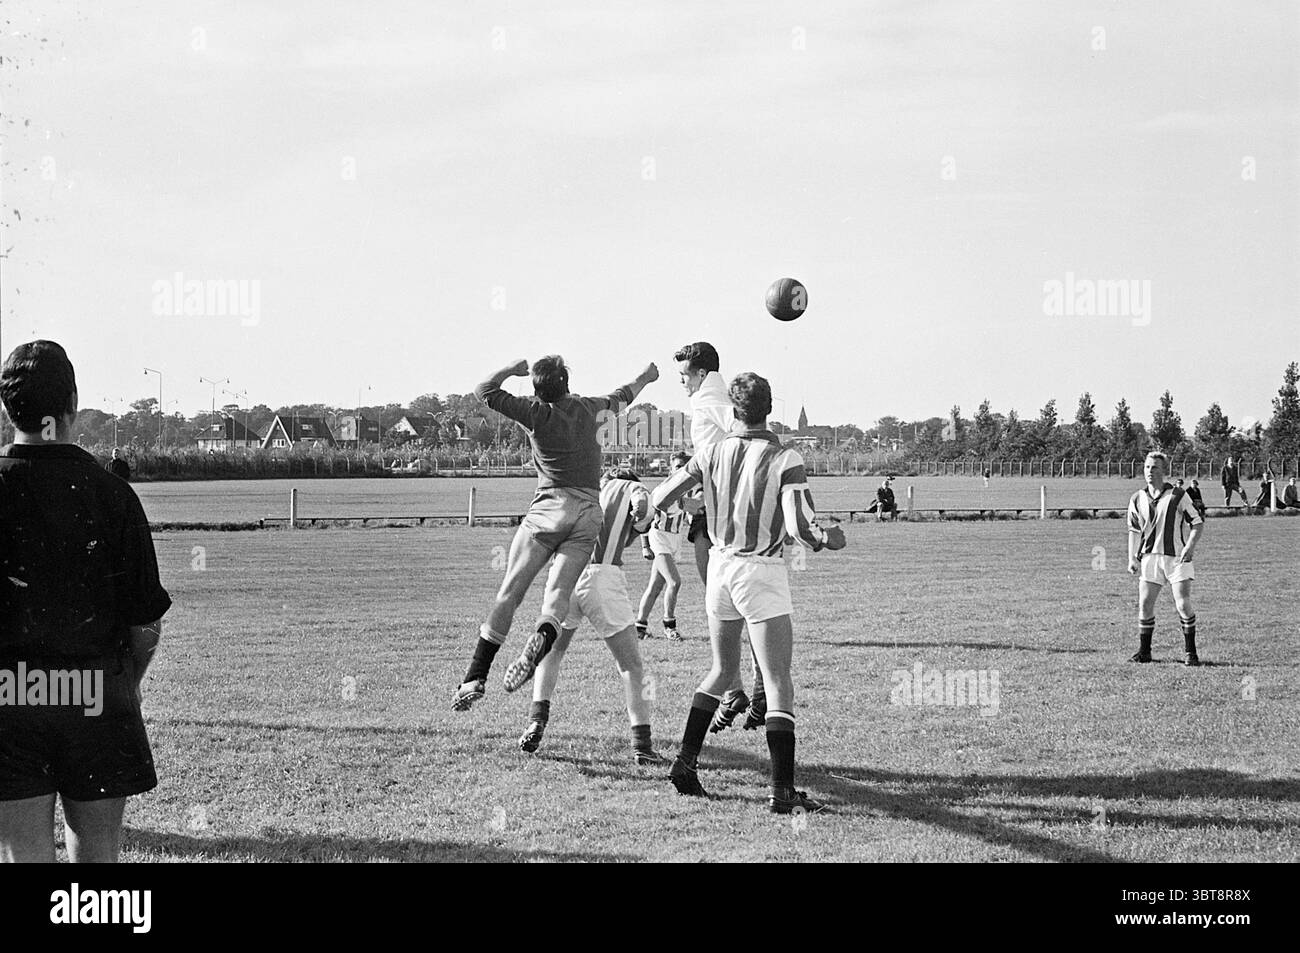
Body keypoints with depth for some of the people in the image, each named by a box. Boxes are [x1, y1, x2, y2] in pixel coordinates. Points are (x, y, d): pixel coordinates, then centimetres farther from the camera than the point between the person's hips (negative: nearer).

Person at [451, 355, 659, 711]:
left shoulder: (537, 413, -1)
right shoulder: (589, 407, 12)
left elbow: (484, 391, 4)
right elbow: (622, 397, 34)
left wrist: (511, 370, 20)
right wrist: (646, 377, 53)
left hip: (550, 506, -3)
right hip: (590, 512, 3)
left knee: (508, 594, -2)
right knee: (558, 594, -7)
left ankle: (476, 676, -7)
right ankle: (541, 641, -39)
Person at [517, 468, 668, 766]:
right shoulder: (630, 487, 19)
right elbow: (646, 505, -2)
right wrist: (637, 527, 15)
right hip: (603, 576, -3)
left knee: (551, 650, 26)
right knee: (631, 666, 6)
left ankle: (536, 722, 12)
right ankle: (642, 745, 1)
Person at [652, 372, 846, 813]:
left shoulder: (712, 454, 0)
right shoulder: (785, 460, -13)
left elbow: (658, 499, 6)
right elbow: (798, 526, -22)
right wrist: (825, 539, -3)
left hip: (720, 566, 5)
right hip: (762, 575, -5)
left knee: (723, 670, 23)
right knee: (778, 685, -3)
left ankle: (685, 761, 19)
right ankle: (782, 790, -10)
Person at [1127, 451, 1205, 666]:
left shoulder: (1178, 496, -6)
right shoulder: (1137, 499, 7)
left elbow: (1198, 523, -2)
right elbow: (1134, 530, 17)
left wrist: (1190, 546, -17)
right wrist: (1132, 558, 8)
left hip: (1177, 558, -4)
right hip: (1149, 558, 4)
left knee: (1184, 605, -9)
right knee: (1144, 605, 0)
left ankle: (1190, 652, 4)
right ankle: (1144, 651, 12)